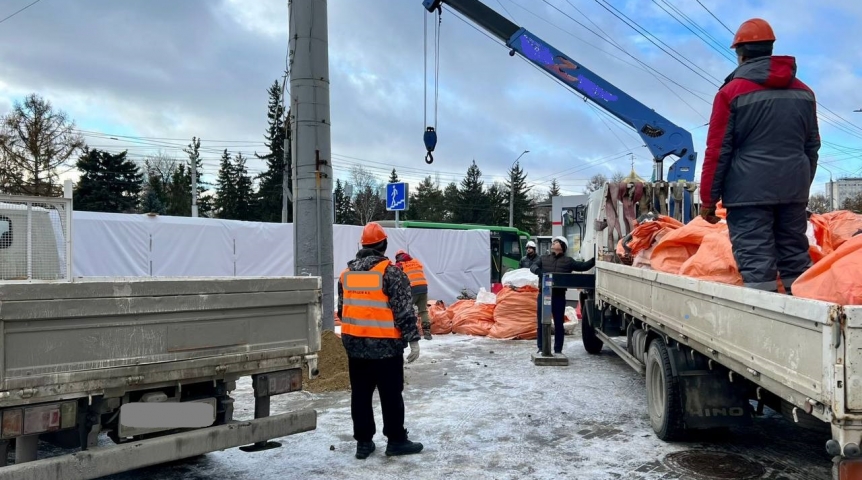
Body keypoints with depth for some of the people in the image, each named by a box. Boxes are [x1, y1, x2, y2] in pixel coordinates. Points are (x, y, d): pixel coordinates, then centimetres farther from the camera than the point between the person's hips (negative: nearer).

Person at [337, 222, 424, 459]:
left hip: (354, 344, 6)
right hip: (385, 345, -5)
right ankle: (396, 440, 13)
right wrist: (413, 339, -9)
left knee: (360, 394, 12)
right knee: (391, 394, 5)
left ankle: (363, 442, 17)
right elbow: (404, 310, -13)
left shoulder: (347, 273, 9)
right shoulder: (390, 271, -10)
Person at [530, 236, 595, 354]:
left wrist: (595, 259, -6)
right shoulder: (544, 258, 14)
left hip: (559, 296, -1)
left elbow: (584, 266, 6)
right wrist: (538, 271, -21)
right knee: (541, 322, 4)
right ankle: (541, 348, 12)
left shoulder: (568, 261, 8)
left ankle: (558, 350, 13)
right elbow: (533, 267, 1)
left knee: (559, 323, 5)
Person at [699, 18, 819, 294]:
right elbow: (812, 146, 19)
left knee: (756, 265, -6)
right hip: (793, 189, 6)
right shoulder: (803, 92, 14)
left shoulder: (732, 92, -4)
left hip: (749, 190, -5)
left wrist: (708, 199, -1)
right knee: (796, 260, 12)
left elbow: (717, 151, -6)